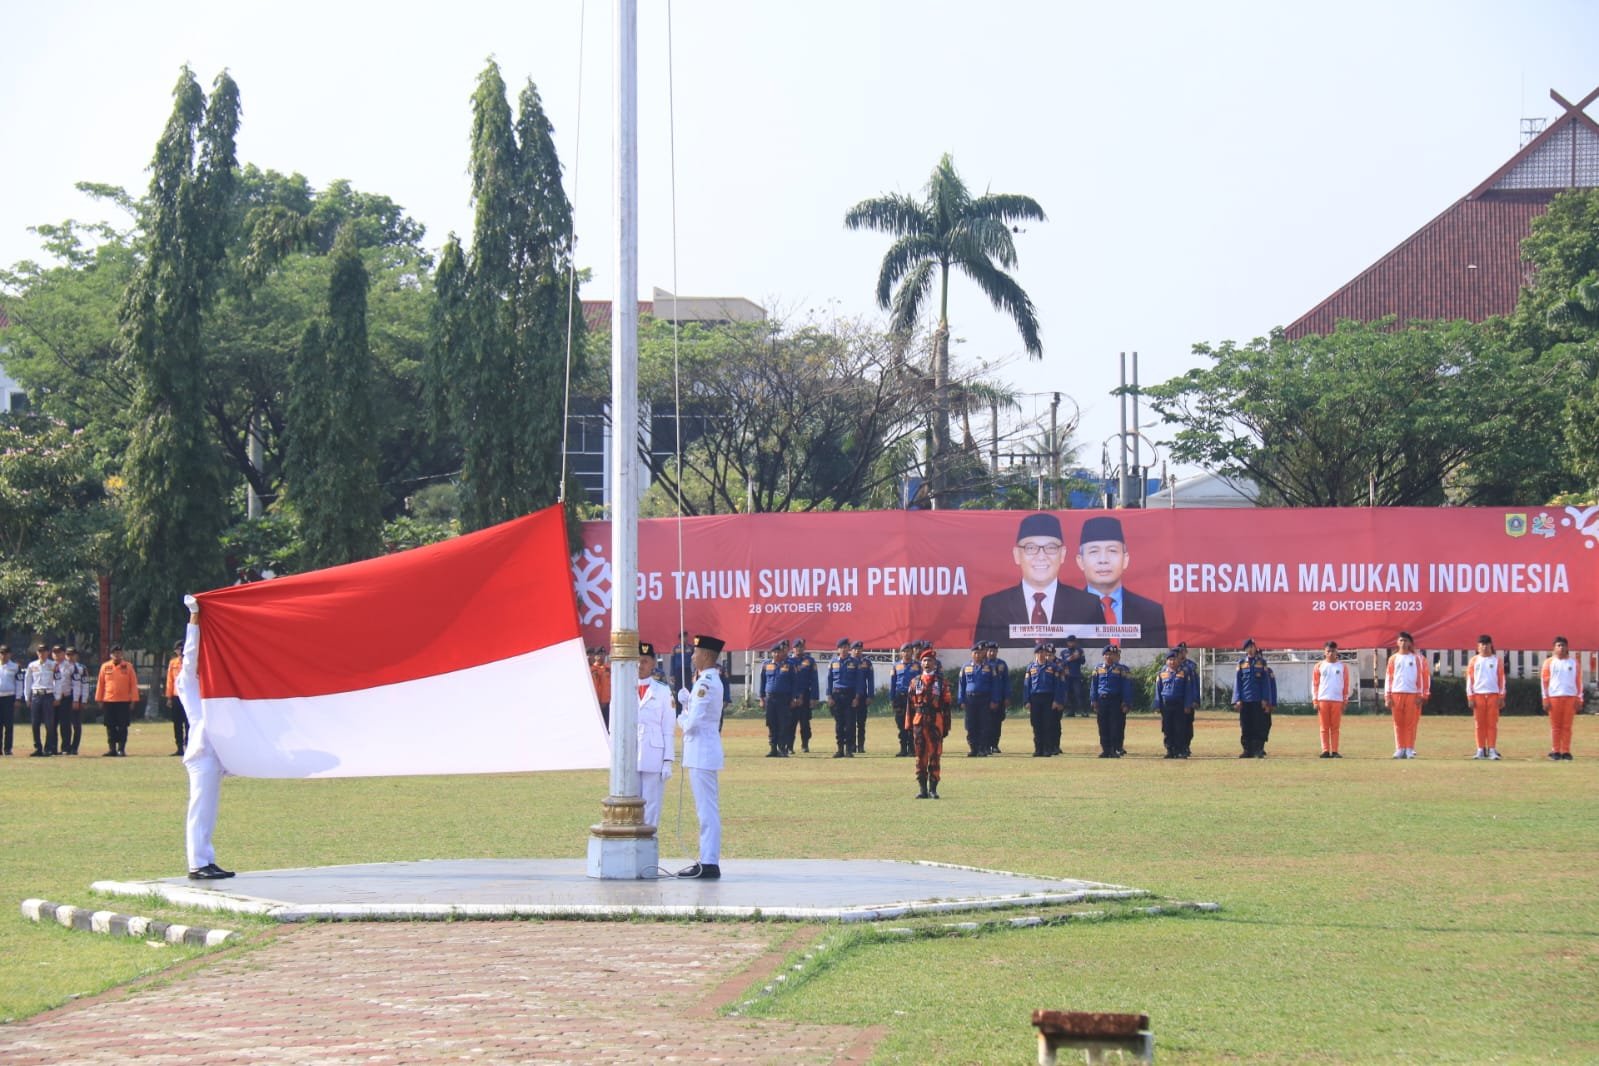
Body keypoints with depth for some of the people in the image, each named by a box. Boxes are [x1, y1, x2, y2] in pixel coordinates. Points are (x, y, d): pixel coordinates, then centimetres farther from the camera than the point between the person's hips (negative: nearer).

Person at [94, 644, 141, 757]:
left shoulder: (128, 666, 2)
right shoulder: (105, 667, 6)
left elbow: (134, 684, 1)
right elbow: (100, 683, 9)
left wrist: (133, 700, -4)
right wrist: (99, 700, 6)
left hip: (124, 702, -2)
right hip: (109, 701, 2)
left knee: (122, 727, -1)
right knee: (110, 727, 3)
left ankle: (121, 749, 4)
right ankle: (112, 749, 8)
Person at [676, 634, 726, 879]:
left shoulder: (706, 683, -17)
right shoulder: (710, 681, 15)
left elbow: (693, 721, -21)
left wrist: (681, 721, 0)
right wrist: (684, 698, 1)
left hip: (701, 754, -11)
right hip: (702, 752, 11)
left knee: (707, 810, -8)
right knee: (706, 810, 13)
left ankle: (709, 864, -8)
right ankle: (708, 861, 18)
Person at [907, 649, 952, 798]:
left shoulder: (941, 682, 5)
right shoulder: (915, 682, 9)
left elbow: (946, 706, 4)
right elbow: (910, 705, 9)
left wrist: (946, 726, -1)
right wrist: (909, 726, 4)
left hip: (936, 723, -2)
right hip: (919, 723, 2)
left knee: (935, 756, -1)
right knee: (920, 757, 3)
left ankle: (933, 789, 3)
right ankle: (922, 789, 7)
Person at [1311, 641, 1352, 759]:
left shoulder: (1342, 666, 6)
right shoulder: (1319, 666, 7)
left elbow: (1346, 684, 7)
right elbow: (1315, 684, 7)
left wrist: (1345, 700, 2)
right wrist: (1315, 700, -1)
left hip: (1337, 700, 0)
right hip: (1323, 700, 0)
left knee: (1335, 727, 0)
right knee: (1324, 727, 0)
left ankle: (1335, 751, 1)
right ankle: (1325, 751, 0)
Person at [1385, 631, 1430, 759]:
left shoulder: (1418, 658, 4)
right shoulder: (1393, 659, 10)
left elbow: (1425, 676, 2)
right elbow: (1389, 678, 9)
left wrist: (1423, 695, -5)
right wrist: (1388, 697, 2)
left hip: (1413, 694, -2)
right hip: (1397, 694, 2)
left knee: (1411, 723, -3)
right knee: (1398, 723, 3)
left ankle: (1409, 750, 1)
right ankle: (1400, 749, 7)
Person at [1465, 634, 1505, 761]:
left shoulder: (1496, 660, 7)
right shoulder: (1474, 660, 8)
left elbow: (1501, 679, 6)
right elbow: (1469, 679, 6)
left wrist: (1501, 697, 0)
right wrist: (1470, 697, -1)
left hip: (1493, 695, -1)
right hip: (1478, 695, 1)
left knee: (1492, 723, -2)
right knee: (1479, 723, 1)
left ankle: (1492, 750, 0)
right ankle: (1481, 750, 5)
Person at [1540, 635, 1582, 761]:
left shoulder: (1574, 663, 9)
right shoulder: (1549, 662, 6)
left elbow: (1579, 681, 9)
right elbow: (1544, 680, 3)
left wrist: (1579, 699, 2)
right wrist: (1545, 699, -3)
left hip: (1570, 697, 1)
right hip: (1554, 697, -1)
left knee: (1567, 726, -1)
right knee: (1555, 726, 0)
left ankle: (1566, 752, 2)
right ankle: (1555, 751, 4)